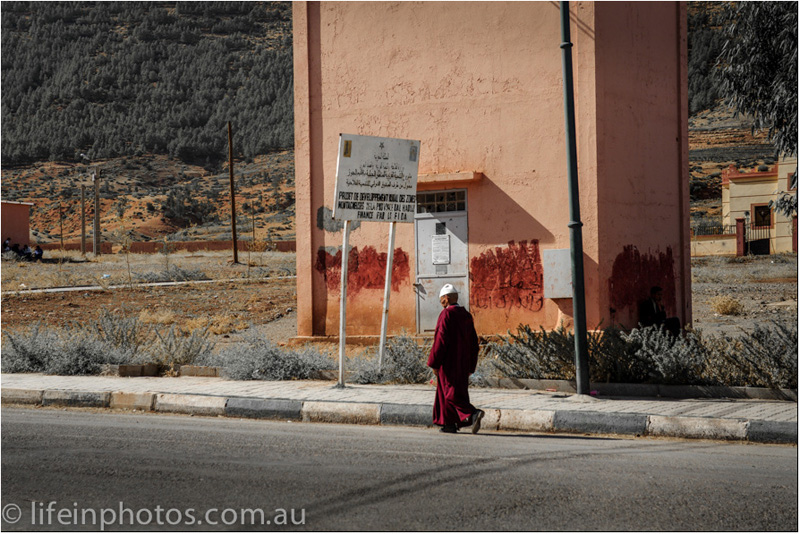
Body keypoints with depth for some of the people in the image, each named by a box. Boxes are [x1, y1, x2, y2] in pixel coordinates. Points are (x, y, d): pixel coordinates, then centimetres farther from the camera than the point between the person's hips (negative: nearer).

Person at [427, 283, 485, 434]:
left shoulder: (447, 314, -13)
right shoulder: (466, 316, 10)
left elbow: (441, 339, -18)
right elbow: (474, 342, 12)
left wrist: (434, 363, -13)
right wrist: (471, 367, 18)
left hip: (448, 363, -8)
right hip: (463, 364, 8)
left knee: (453, 393, -6)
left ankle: (473, 414, -24)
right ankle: (450, 424, 17)